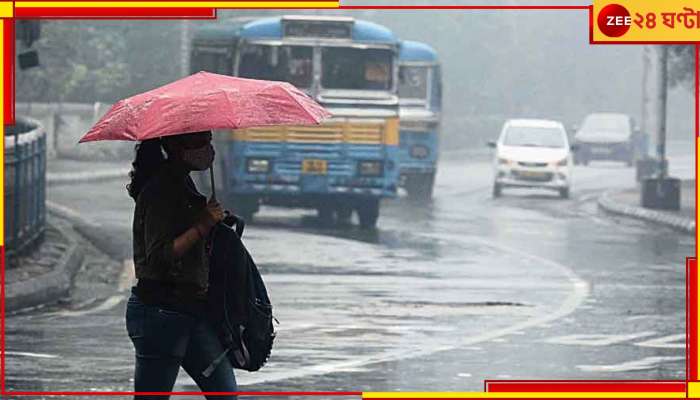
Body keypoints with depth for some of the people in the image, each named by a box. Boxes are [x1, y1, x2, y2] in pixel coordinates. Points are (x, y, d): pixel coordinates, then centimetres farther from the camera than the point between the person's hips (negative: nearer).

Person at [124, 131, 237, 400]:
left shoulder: (184, 184, 15)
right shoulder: (158, 192, -15)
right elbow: (159, 256, -24)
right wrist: (203, 225, -20)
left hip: (194, 310, 9)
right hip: (160, 310, -9)